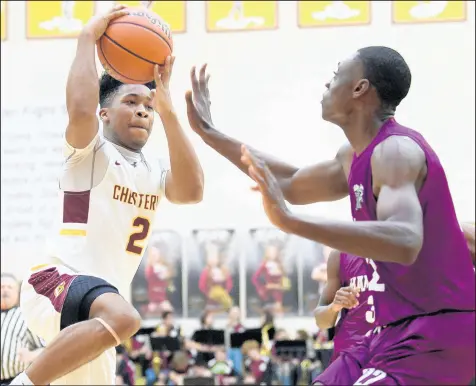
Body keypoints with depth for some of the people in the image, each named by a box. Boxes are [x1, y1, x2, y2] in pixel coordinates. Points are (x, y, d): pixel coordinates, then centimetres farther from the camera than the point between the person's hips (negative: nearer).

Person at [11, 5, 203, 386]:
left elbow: (192, 191, -2)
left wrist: (167, 109, -3)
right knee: (122, 317, -38)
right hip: (56, 282, -9)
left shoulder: (154, 173, 21)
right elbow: (81, 110, -23)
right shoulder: (90, 151, 1)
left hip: (96, 312, 9)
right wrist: (89, 38, -13)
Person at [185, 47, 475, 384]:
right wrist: (210, 135, 31)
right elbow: (294, 186, 30)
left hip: (436, 331, -10)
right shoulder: (356, 157, 12)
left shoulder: (395, 151, -20)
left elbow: (404, 242, -39)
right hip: (402, 328, 10)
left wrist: (289, 221, -44)